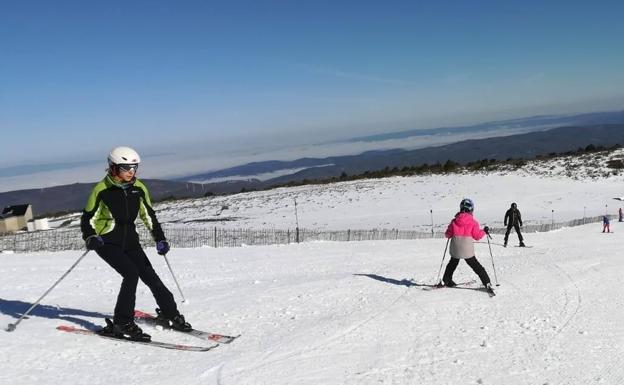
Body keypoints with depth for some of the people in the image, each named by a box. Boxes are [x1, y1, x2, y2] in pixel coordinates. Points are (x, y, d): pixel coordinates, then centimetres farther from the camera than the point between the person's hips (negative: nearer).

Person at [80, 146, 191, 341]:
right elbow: (88, 218, -5)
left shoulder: (138, 188, 0)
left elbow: (149, 215, 10)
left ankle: (170, 314, 18)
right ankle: (122, 324, -11)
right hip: (107, 243, -4)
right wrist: (90, 238, -24)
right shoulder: (102, 190, -12)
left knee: (150, 276, 0)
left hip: (130, 242, 5)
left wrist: (160, 239, 1)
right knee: (131, 274, -23)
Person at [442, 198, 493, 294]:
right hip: (467, 250, -2)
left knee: (453, 263, 24)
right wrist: (484, 231, 13)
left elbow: (448, 234, 4)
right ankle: (487, 283, 3)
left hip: (455, 249, 2)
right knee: (475, 266, 6)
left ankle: (447, 280, 32)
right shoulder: (473, 222, -8)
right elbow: (477, 236, -3)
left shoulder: (454, 221, -2)